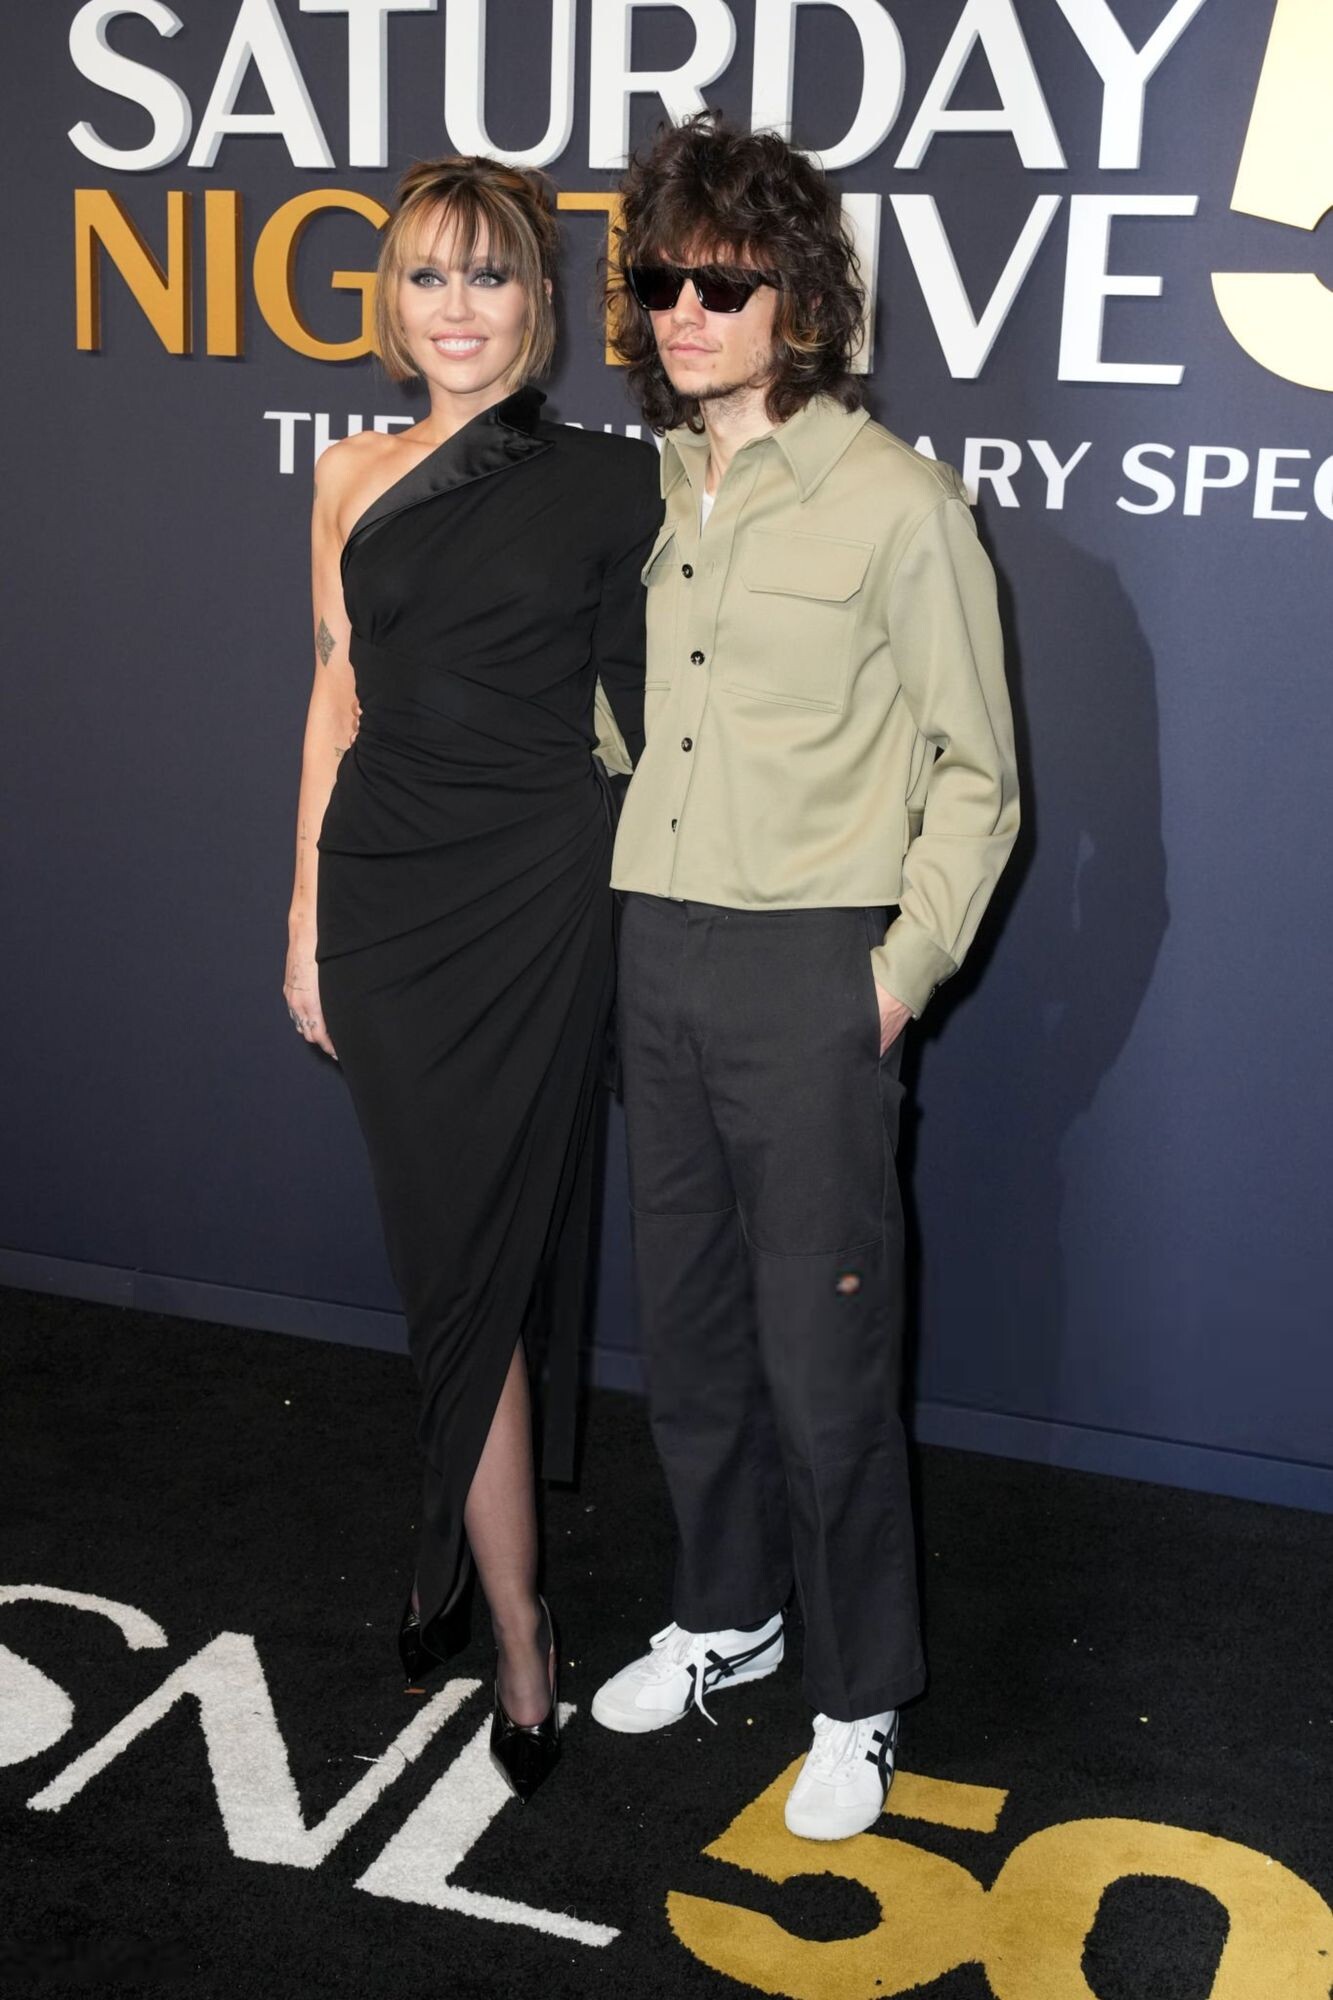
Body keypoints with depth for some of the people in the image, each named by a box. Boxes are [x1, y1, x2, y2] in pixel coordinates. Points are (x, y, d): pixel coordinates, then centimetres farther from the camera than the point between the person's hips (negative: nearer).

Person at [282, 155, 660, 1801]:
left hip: (537, 894, -2)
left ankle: (470, 1566, 20)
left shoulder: (606, 483, 0)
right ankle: (513, 1628, 21)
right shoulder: (352, 477, 8)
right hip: (388, 894, 3)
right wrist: (308, 909, 9)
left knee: (477, 1258, -1)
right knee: (448, 1250, 7)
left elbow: (645, 707, 2)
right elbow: (338, 695, 11)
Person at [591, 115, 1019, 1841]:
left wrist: (905, 968, -9)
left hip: (812, 967, -6)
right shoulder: (644, 493, 9)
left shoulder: (894, 500, -8)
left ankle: (861, 1700, 18)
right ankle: (726, 1613, 36)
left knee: (824, 1356, 0)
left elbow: (975, 772, -4)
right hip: (656, 952, 6)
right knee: (686, 1326, 16)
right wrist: (608, 916, 9)